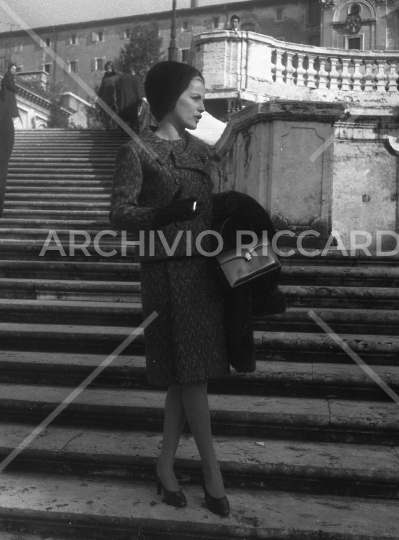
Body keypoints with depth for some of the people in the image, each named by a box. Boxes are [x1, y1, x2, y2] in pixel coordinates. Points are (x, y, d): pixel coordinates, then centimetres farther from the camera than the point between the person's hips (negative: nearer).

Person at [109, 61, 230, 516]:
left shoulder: (198, 150, 13)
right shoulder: (136, 151, -5)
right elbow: (119, 213, -13)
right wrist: (159, 214, -30)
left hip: (205, 269, 6)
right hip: (168, 271, -6)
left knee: (186, 376, 10)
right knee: (192, 374, -2)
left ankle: (166, 466, 25)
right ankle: (212, 472, 14)